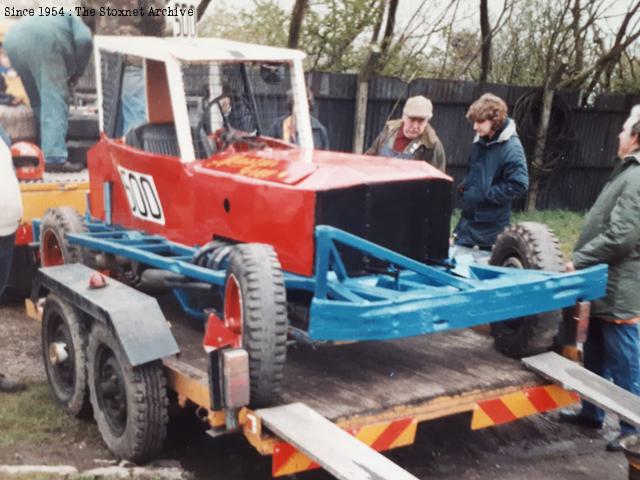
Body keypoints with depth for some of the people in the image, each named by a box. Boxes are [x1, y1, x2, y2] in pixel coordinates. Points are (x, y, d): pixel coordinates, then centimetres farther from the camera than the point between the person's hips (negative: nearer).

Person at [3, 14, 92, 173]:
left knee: (37, 101, 17)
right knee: (54, 100, -7)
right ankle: (55, 158, -18)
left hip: (13, 40, 7)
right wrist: (76, 72, 14)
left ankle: (40, 154, 17)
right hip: (43, 40, -6)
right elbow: (84, 41, 4)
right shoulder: (74, 20, 28)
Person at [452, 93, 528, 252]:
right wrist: (465, 186, 3)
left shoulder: (511, 147, -18)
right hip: (470, 214, 8)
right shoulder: (480, 141, 5)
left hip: (492, 223, -8)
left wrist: (485, 195, -19)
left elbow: (519, 185, -23)